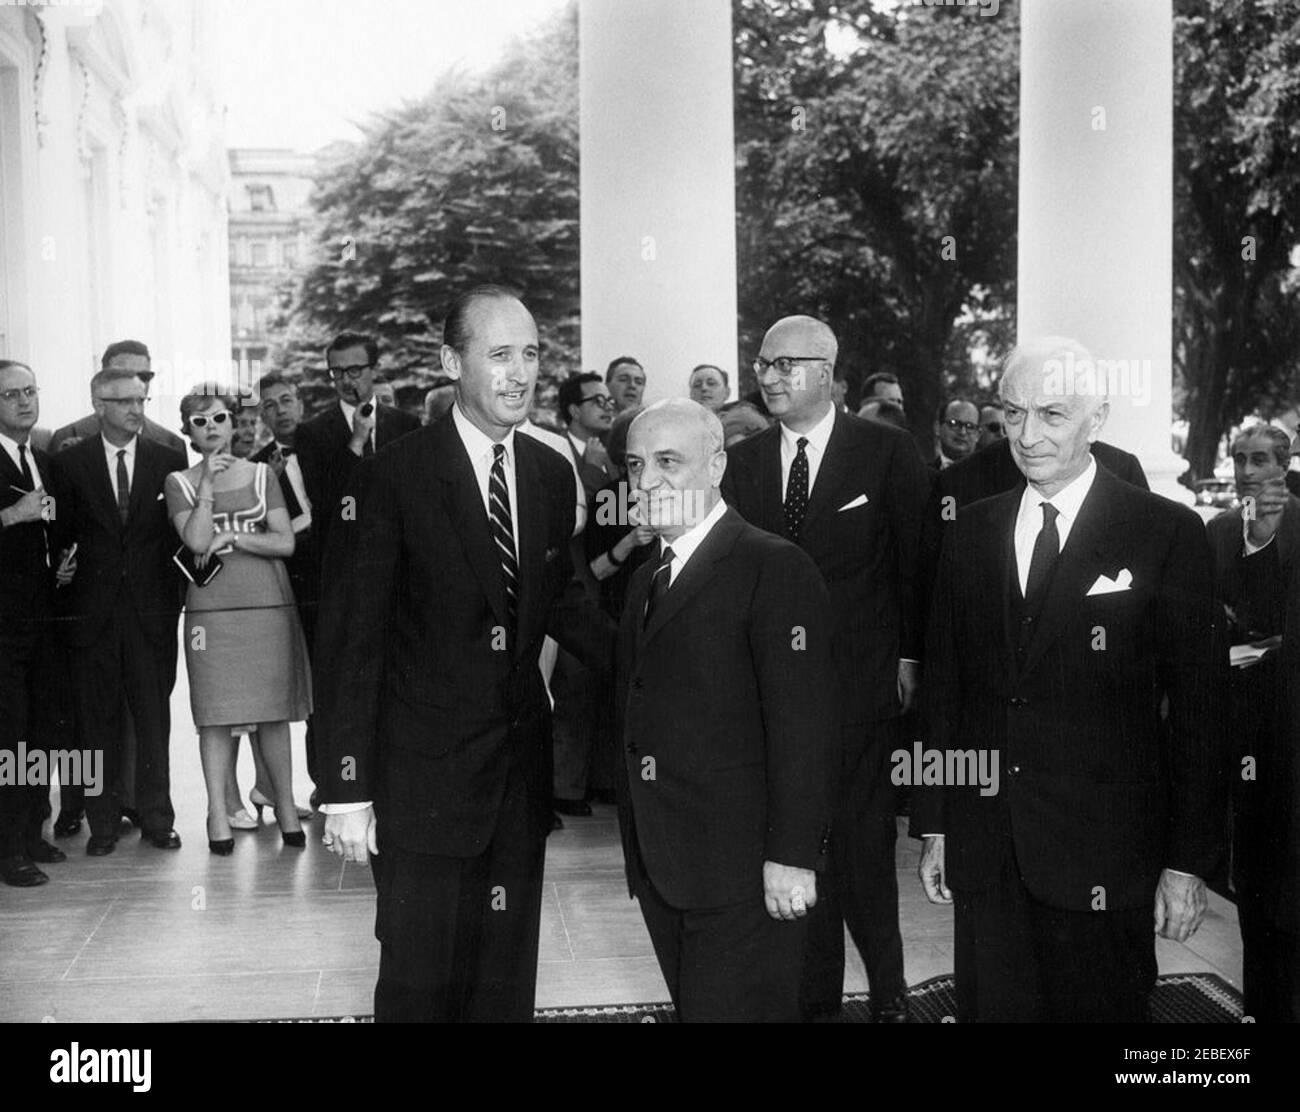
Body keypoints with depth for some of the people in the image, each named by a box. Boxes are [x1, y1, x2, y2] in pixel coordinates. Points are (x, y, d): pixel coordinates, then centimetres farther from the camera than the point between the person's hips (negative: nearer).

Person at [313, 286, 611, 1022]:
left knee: (507, 981, 14)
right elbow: (352, 639, -10)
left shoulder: (553, 474, 5)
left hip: (522, 771, 5)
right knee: (419, 984, 5)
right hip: (423, 776, -4)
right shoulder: (395, 477, -11)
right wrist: (348, 789, -13)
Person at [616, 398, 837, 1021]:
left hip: (744, 876, -7)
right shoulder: (648, 577, 15)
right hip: (661, 873, 8)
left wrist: (793, 855, -19)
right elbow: (636, 704, 13)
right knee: (692, 1006, 14)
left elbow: (803, 726, -16)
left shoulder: (775, 569, -11)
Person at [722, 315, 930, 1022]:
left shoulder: (888, 453, -1)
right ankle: (815, 990, 22)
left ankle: (887, 990, 21)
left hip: (863, 680, -3)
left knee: (864, 841, 3)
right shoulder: (743, 461, 8)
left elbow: (916, 561, 1)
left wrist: (909, 656, -2)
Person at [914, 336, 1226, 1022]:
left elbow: (1197, 707, -5)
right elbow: (943, 688, 10)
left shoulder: (1168, 534, -5)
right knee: (990, 1006, 10)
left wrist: (1188, 861, -7)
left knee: (1102, 1009, 7)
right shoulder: (969, 535, 7)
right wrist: (934, 826, 8)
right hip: (982, 855, 3)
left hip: (1105, 859, -3)